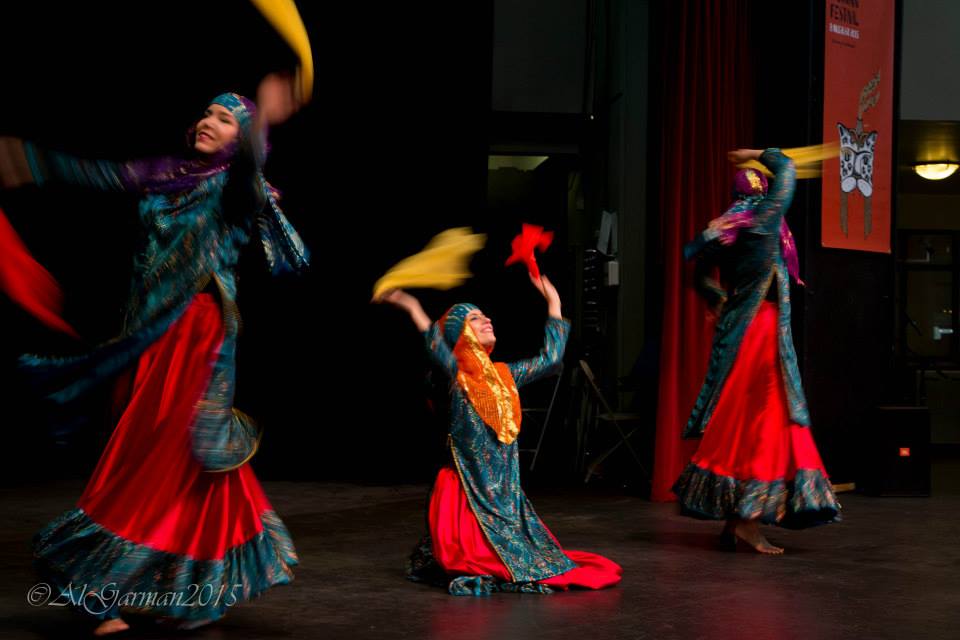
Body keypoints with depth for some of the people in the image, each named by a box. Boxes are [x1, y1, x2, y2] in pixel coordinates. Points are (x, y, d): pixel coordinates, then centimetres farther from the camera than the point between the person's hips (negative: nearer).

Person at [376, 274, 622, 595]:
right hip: (471, 495, -6)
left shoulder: (504, 374, 10)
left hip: (507, 493, 6)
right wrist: (412, 308, -44)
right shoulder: (455, 375, -9)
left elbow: (550, 358, 17)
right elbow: (437, 347, -29)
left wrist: (553, 302, 21)